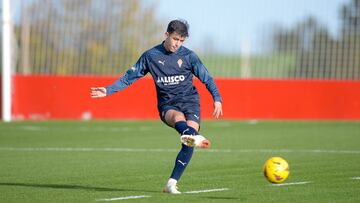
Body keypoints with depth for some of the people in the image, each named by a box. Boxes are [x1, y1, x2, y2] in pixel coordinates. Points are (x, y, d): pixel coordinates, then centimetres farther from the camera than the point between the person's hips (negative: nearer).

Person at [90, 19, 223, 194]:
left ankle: (172, 183, -17)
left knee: (188, 144, -21)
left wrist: (217, 99, -9)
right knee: (178, 117, -38)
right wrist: (108, 90, 4)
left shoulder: (188, 56, 3)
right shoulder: (151, 56, 4)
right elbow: (130, 76, 10)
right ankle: (194, 136, -73)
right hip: (167, 105, -1)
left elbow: (206, 78, 5)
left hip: (189, 101, 1)